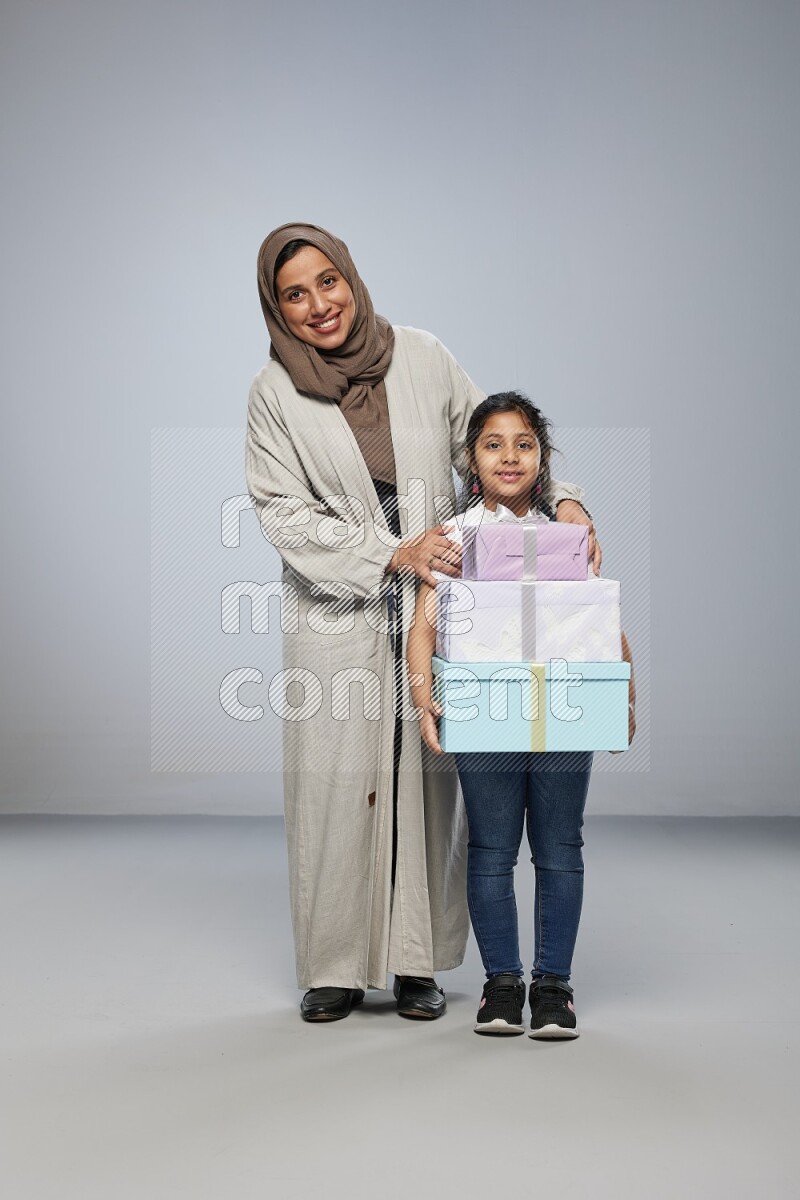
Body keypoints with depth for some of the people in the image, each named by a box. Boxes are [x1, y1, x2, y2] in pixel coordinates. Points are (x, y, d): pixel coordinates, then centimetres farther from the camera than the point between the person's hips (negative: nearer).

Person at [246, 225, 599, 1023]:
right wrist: (391, 554, -16)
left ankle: (417, 963, 16)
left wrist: (560, 499, -8)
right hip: (335, 616, -1)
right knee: (335, 785, 0)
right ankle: (335, 967, 14)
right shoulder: (274, 394, -1)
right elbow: (283, 514, -6)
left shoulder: (423, 360, 3)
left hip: (432, 608, 1)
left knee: (427, 782, 3)